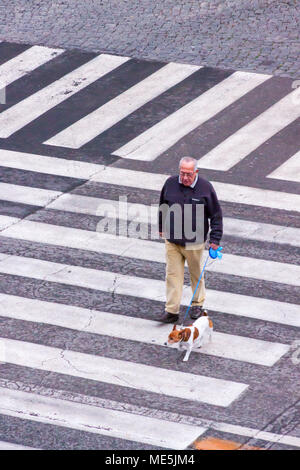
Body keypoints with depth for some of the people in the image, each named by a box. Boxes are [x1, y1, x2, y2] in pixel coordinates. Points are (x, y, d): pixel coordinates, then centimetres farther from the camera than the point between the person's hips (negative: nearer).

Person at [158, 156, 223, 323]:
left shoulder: (205, 188, -12)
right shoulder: (170, 184, -5)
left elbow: (216, 215, -5)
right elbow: (163, 207, 12)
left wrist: (215, 239, -6)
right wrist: (161, 228, 19)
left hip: (194, 242, -2)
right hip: (172, 240, 2)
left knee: (196, 273, 15)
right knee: (173, 274, 2)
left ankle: (198, 305, 34)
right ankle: (172, 310, 6)